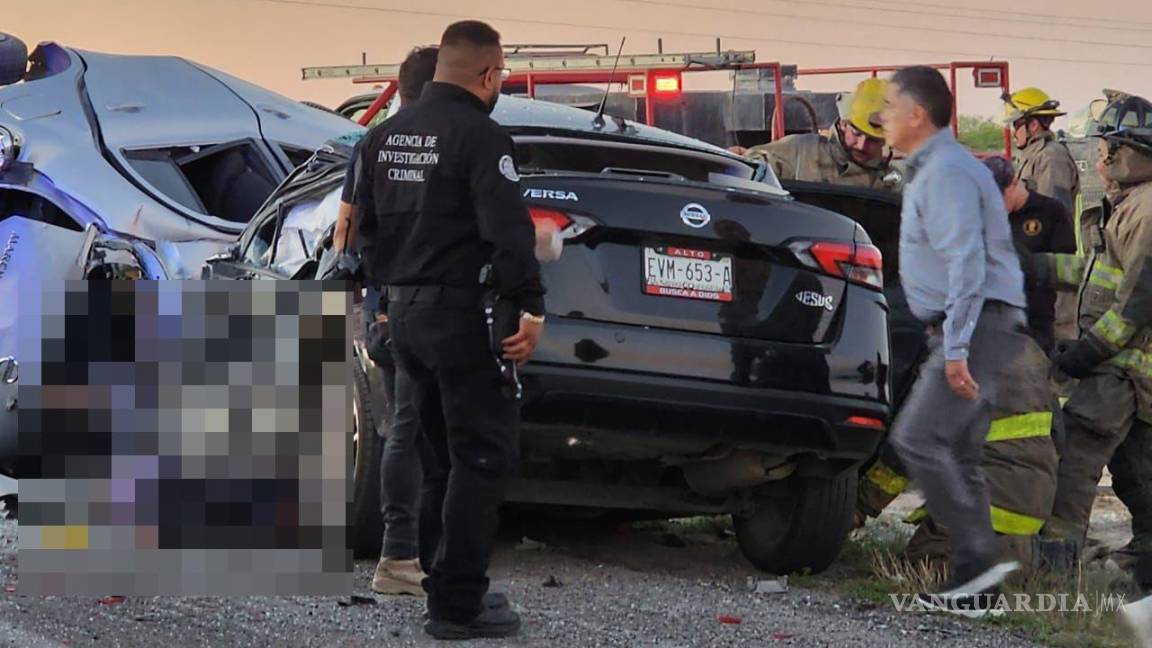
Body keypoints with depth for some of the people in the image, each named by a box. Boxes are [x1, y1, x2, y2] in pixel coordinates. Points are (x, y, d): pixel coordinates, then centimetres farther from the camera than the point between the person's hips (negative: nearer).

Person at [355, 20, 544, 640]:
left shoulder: (385, 136, 12)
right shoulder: (480, 136, -15)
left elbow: (367, 225, 19)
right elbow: (509, 231, -21)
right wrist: (530, 308, -17)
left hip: (405, 312, 9)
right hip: (462, 314, -9)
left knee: (441, 456, 17)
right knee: (483, 455, -4)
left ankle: (442, 585, 20)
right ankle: (457, 605, -7)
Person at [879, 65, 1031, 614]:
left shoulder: (947, 173, -13)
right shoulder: (934, 169, 21)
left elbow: (967, 262, -22)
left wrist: (956, 349, -27)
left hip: (977, 324, -11)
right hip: (974, 328, 11)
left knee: (917, 438, -17)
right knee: (957, 454, 9)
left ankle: (980, 556, -19)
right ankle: (970, 586, 8)